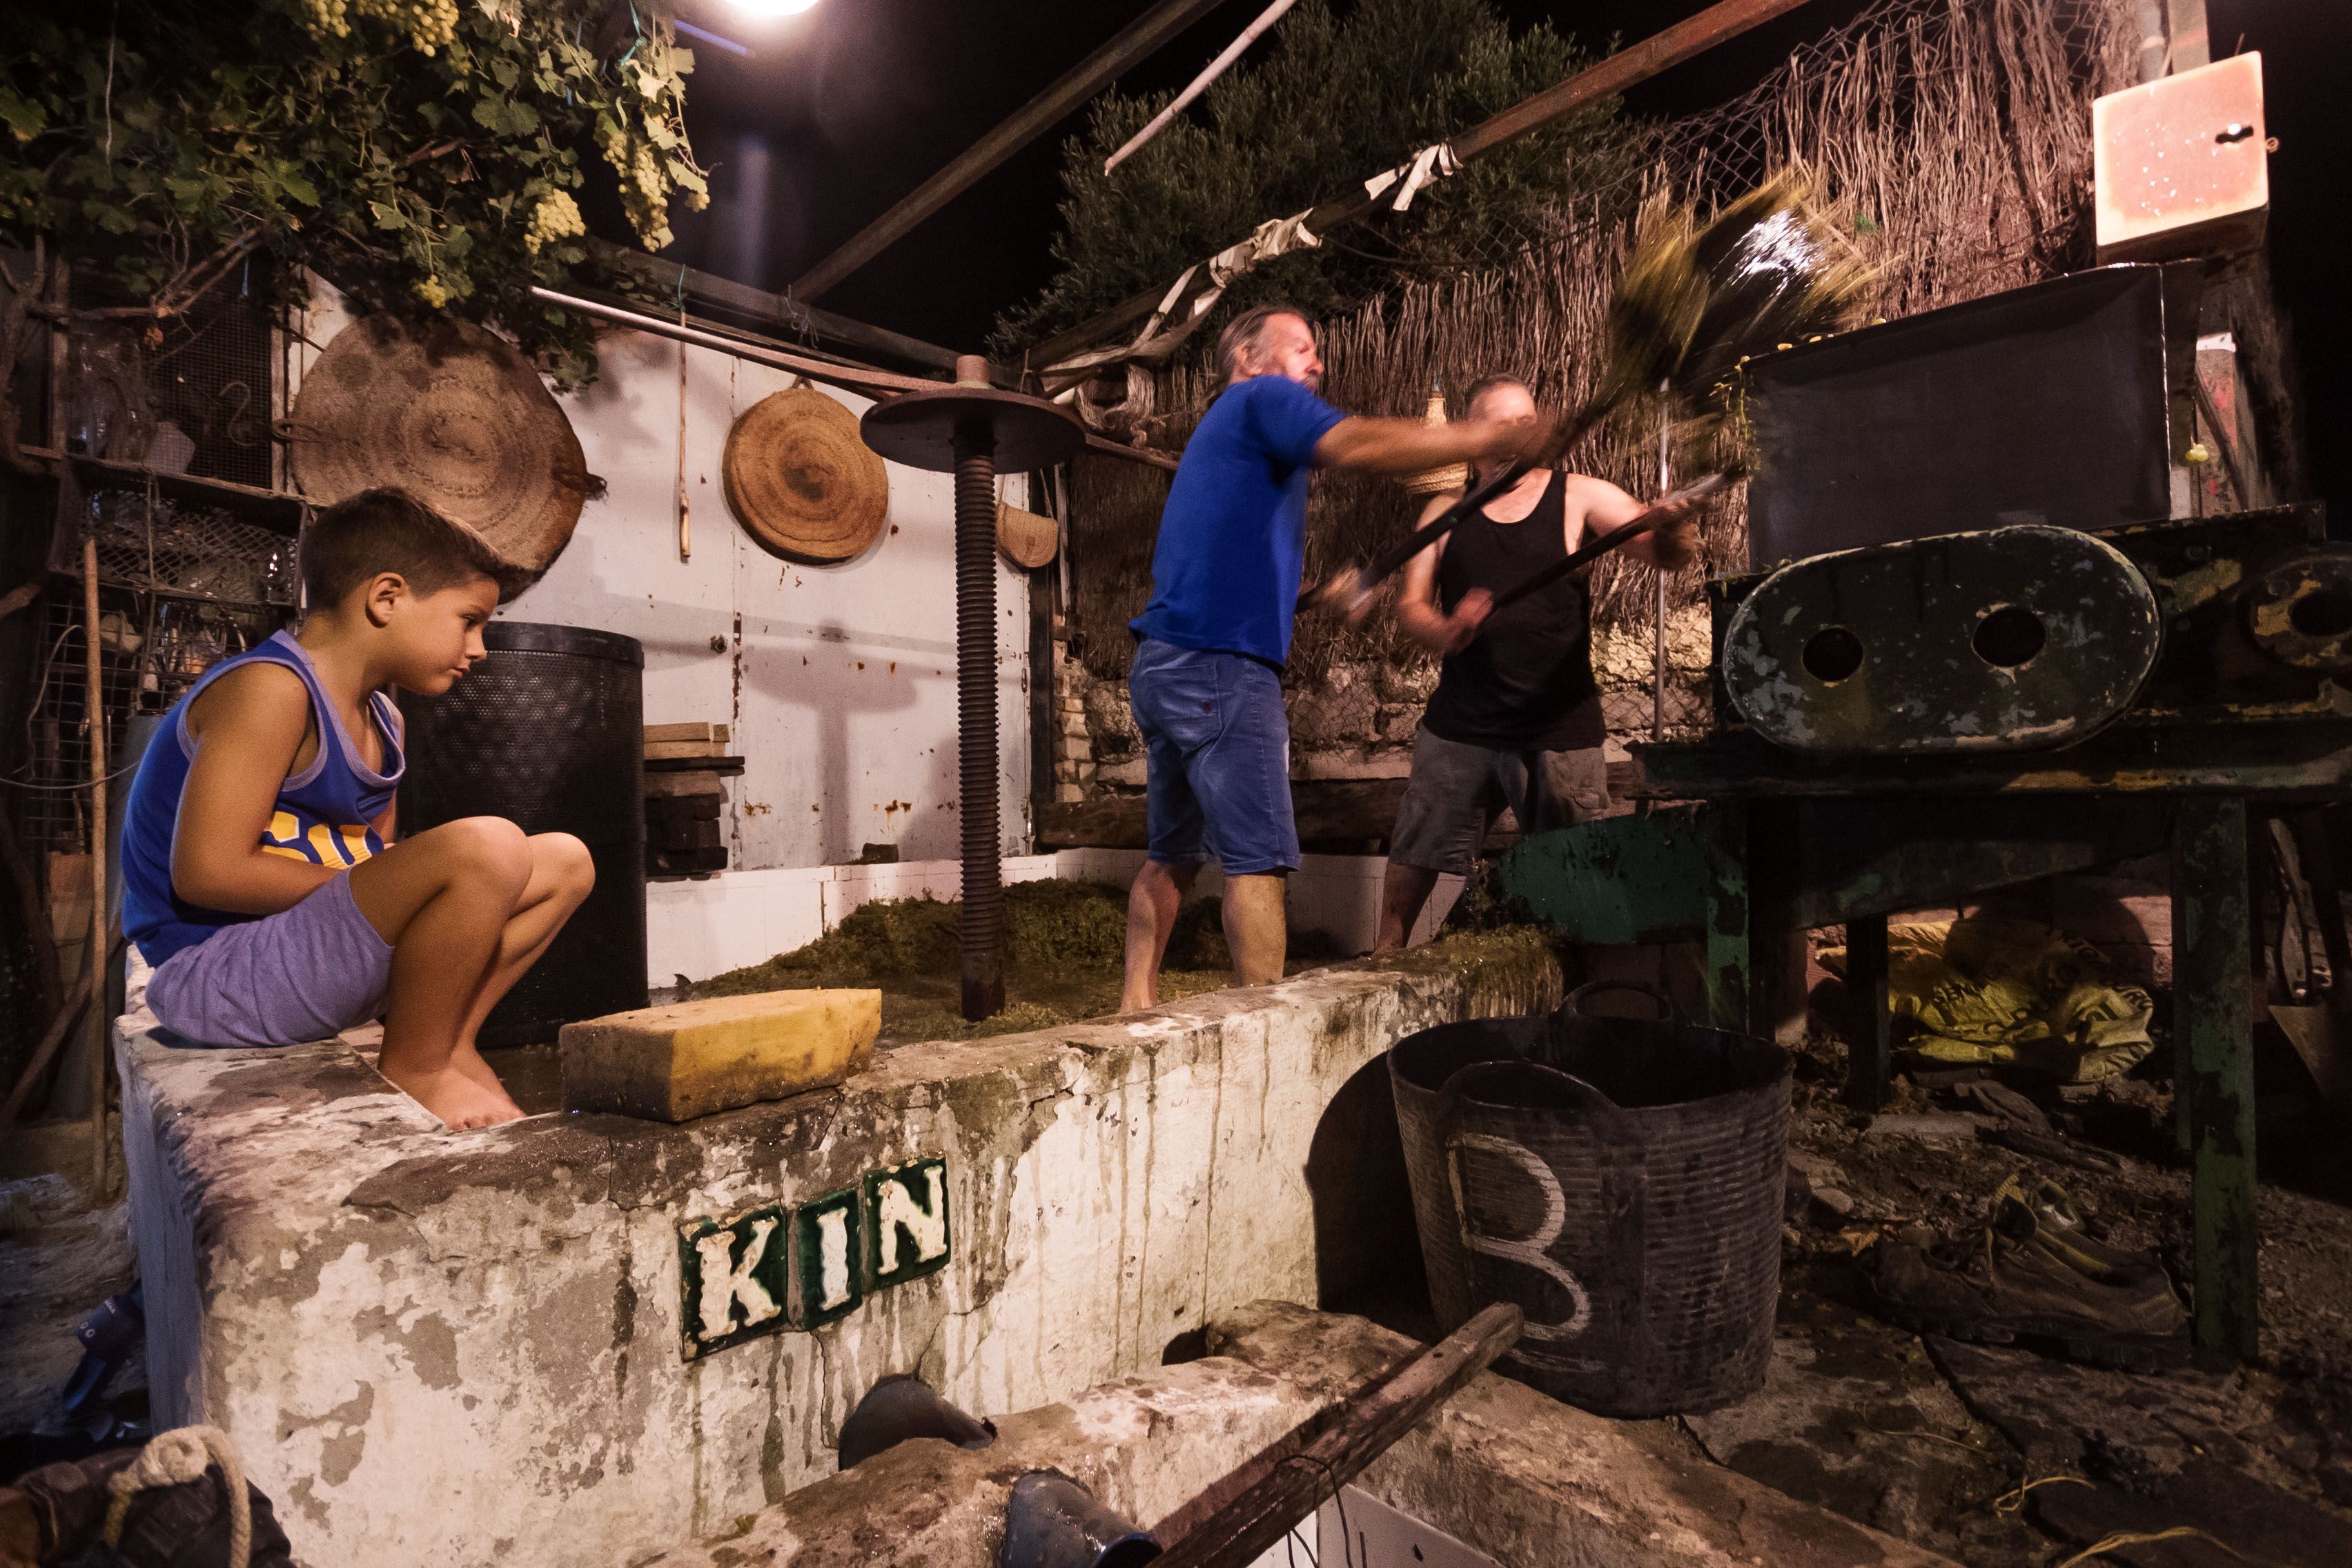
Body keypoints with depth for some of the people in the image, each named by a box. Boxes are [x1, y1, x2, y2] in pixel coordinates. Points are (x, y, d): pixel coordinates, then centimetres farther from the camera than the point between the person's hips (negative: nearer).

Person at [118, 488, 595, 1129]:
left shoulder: (380, 720, 12)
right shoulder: (270, 688, -16)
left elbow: (376, 858, 10)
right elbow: (209, 872, -23)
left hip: (313, 955, 9)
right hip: (218, 973, -9)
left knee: (564, 862, 8)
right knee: (486, 846, -33)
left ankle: (445, 1040, 4)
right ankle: (412, 1067, -12)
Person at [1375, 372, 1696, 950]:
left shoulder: (1579, 497, 2)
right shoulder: (1446, 511, 8)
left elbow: (1663, 550, -8)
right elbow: (1409, 605, 4)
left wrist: (1672, 530, -33)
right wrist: (1446, 631, -19)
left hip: (1560, 729, -2)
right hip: (1458, 725, 2)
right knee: (1412, 857, 10)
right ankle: (1385, 954, 30)